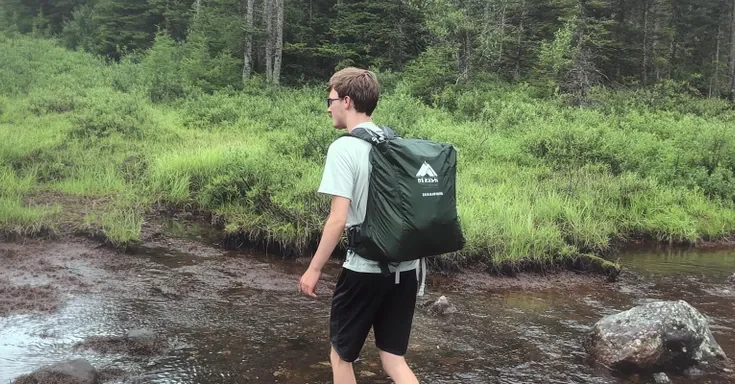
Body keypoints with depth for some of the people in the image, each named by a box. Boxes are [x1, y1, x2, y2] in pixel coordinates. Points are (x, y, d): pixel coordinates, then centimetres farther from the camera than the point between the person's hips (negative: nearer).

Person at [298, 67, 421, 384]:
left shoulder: (344, 148, -13)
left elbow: (339, 219, -18)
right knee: (394, 358, 13)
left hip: (364, 269, -6)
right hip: (405, 267, 6)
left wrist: (314, 269, -9)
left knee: (341, 355, 15)